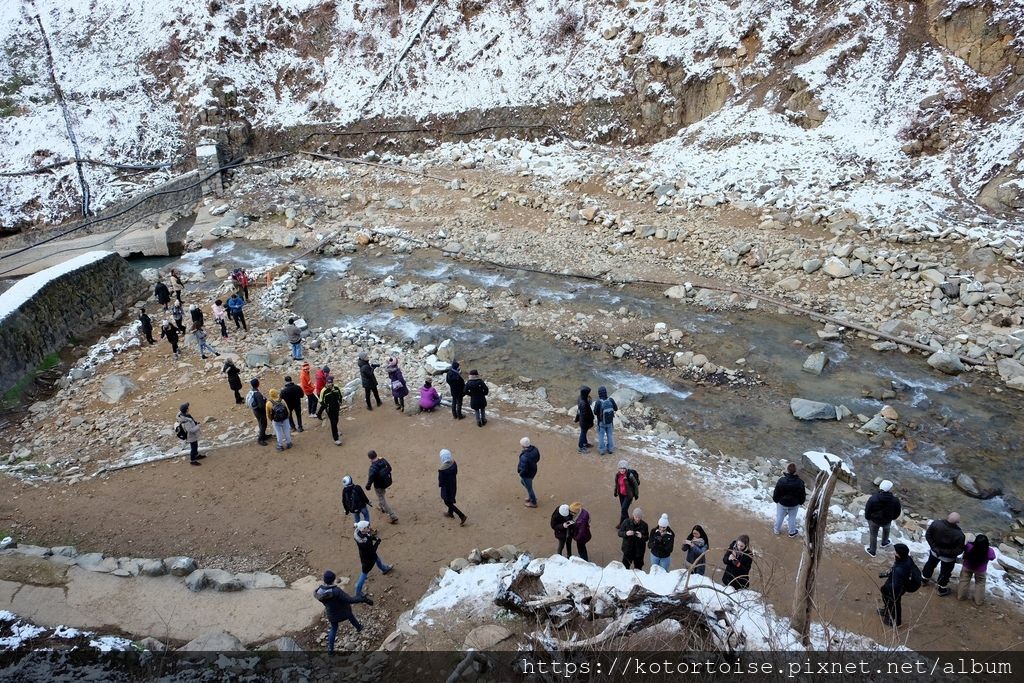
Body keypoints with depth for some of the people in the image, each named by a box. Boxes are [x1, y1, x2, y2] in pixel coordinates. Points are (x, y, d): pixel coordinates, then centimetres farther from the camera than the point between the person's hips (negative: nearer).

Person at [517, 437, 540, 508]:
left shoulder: (524, 456, -40)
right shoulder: (535, 448, -16)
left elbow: (523, 469, -32)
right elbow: (537, 458, 2)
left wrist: (520, 474, -11)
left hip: (527, 475, -8)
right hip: (533, 470, 8)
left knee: (529, 488, 18)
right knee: (522, 481, 33)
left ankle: (533, 503, 42)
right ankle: (531, 496, 48)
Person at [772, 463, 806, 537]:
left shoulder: (781, 480, -23)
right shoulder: (799, 482, -21)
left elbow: (776, 493, -12)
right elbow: (802, 494, -8)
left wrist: (775, 499, 7)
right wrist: (801, 502, 11)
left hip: (782, 503, 0)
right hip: (794, 504, 0)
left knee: (779, 516, 19)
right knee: (792, 517, 19)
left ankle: (777, 530, 37)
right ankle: (792, 532, 34)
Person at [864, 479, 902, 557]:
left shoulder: (873, 499, -31)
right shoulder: (895, 501, -25)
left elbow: (867, 511, -18)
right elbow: (897, 513, -8)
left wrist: (867, 517, 4)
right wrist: (893, 518, 14)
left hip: (874, 520, -2)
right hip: (887, 521, 2)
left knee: (873, 535, 23)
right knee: (886, 529, 36)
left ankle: (872, 551, 41)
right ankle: (884, 542, 60)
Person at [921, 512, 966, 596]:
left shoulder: (936, 523, -27)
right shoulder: (959, 535, -35)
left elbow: (927, 535, -15)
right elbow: (959, 550, -25)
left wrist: (934, 547, -8)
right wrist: (949, 552, -12)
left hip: (934, 552, 3)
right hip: (948, 558, -3)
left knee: (930, 564, 30)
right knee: (945, 573, 22)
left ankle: (925, 579, 53)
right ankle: (942, 589, 43)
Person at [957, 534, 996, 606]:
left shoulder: (969, 547, -39)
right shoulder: (990, 552, -37)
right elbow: (992, 558, -11)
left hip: (967, 567, 0)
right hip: (981, 570, 0)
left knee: (964, 580, 23)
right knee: (980, 583, 24)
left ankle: (960, 596, 37)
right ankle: (979, 600, 36)